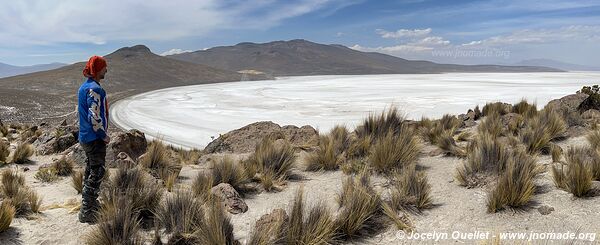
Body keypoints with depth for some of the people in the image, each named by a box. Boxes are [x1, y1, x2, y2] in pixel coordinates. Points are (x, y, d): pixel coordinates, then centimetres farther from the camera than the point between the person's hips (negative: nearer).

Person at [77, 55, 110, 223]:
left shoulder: (84, 87, 12)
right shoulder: (94, 89, -20)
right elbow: (95, 117, -25)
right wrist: (104, 135, -14)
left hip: (85, 137, 10)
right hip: (95, 138, -10)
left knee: (90, 170, 20)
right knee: (97, 173, -3)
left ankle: (90, 203, 33)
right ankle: (87, 212, 2)